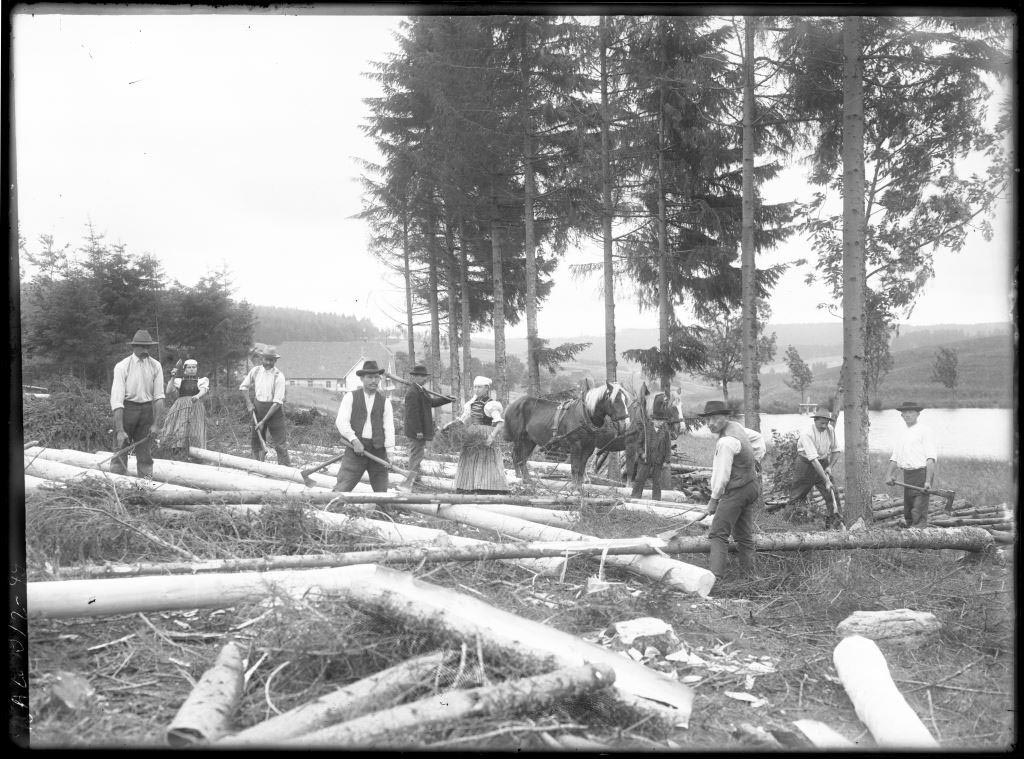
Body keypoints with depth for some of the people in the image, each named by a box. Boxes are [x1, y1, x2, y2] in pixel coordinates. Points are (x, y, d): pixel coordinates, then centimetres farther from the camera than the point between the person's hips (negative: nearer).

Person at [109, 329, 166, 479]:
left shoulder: (155, 366, -2)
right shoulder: (122, 366, -11)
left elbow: (159, 396, -1)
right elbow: (116, 399, -15)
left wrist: (156, 423, -9)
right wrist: (120, 430, -21)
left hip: (147, 410, 3)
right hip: (126, 409, -3)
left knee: (145, 454, 7)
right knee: (120, 452, -2)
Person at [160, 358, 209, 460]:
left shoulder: (202, 380, 15)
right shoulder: (179, 381, 17)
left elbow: (204, 390, -6)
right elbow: (167, 391, 6)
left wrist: (197, 396, -29)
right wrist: (172, 378, -2)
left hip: (195, 408, -1)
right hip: (180, 408, 1)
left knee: (194, 434, -9)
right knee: (178, 431, -15)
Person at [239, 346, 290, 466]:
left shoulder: (279, 376, -16)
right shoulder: (255, 370, -1)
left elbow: (277, 402, -18)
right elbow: (243, 387, 13)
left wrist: (263, 421, -19)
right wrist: (249, 403, -3)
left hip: (274, 410, -5)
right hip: (257, 410, 5)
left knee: (280, 444, -6)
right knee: (255, 441, 12)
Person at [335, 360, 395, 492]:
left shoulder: (385, 401, 10)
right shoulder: (351, 397, 5)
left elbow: (389, 427, 3)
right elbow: (341, 422, -3)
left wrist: (389, 451, -8)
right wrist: (354, 440, -16)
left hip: (378, 450, 2)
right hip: (356, 448, -2)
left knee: (381, 490, 6)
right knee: (342, 488, -8)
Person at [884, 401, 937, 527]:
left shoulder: (924, 431, -5)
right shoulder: (902, 433, 17)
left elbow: (930, 458, -12)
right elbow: (895, 457, 17)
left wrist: (928, 481, -20)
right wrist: (889, 474, 2)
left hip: (921, 474, -7)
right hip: (907, 475, 7)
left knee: (919, 517, -12)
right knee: (908, 514, 11)